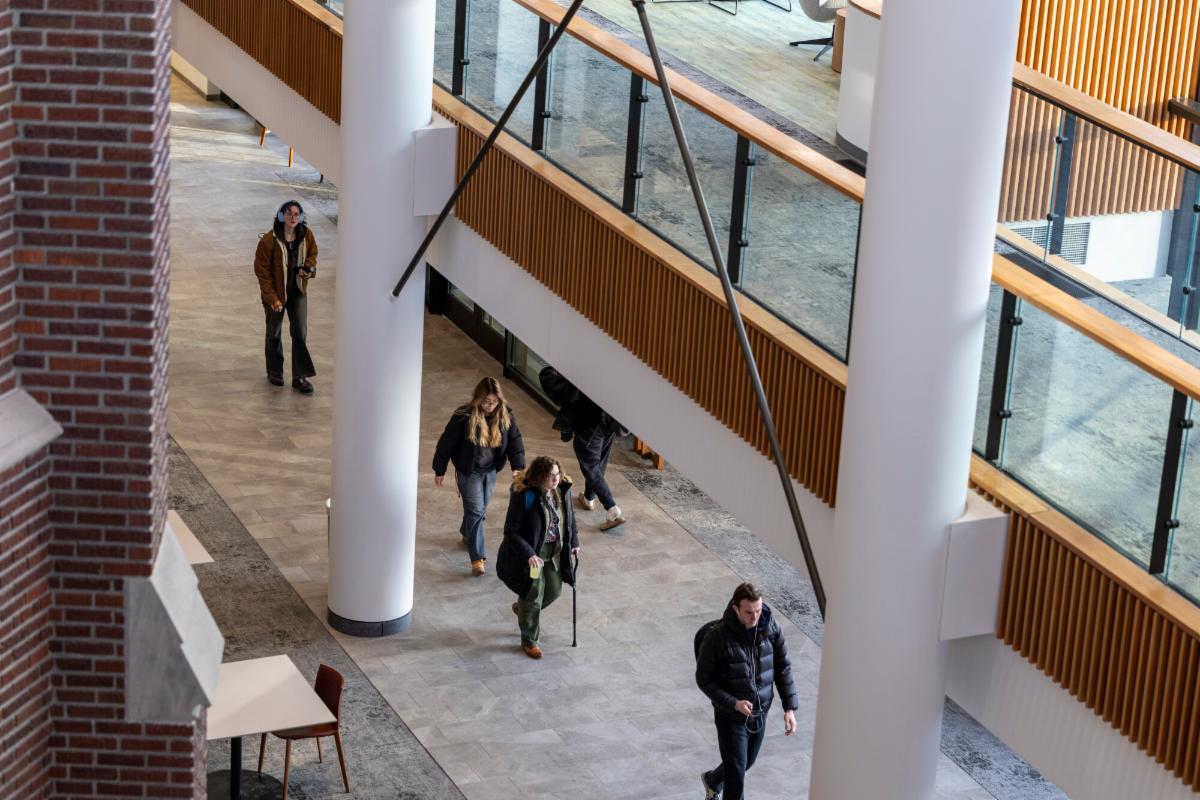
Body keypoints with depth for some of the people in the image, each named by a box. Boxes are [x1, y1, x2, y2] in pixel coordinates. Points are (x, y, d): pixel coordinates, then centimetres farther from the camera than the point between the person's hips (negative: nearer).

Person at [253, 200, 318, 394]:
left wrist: (309, 268, -12)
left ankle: (300, 377, 6)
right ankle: (274, 372, 34)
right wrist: (272, 298, -18)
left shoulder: (306, 236, -9)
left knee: (300, 333, -1)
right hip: (275, 292, -3)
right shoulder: (269, 240, -22)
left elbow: (312, 254, 11)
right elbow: (262, 270, -16)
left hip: (298, 291, 3)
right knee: (274, 334, 15)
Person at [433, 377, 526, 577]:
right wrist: (439, 470, -7)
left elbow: (515, 441, -8)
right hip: (469, 471, -5)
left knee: (482, 507, 20)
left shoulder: (506, 416, -12)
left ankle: (467, 533, 49)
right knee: (475, 511, -8)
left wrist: (518, 467, -20)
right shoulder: (463, 417, -23)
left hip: (491, 470, 5)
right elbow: (446, 443, -14)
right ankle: (477, 558, -5)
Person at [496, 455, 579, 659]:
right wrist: (529, 555, -33)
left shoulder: (563, 490, -9)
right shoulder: (524, 497, -28)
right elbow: (511, 532, -24)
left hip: (554, 554, 6)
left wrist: (574, 541, 10)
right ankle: (529, 641, 28)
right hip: (530, 555, -6)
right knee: (533, 596, 6)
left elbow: (569, 517, 12)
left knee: (553, 591, 18)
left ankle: (522, 607, 50)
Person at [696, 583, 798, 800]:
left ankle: (713, 780, 55)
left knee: (747, 762, 25)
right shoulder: (717, 637, -24)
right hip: (731, 716, -5)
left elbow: (783, 668, 0)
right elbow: (704, 679, -15)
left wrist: (790, 708, -6)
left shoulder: (771, 629, -11)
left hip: (760, 713, 5)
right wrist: (733, 703, -25)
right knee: (736, 774, -1)